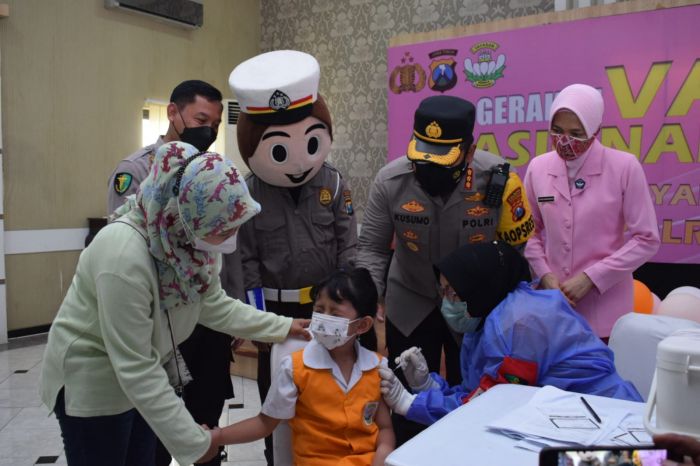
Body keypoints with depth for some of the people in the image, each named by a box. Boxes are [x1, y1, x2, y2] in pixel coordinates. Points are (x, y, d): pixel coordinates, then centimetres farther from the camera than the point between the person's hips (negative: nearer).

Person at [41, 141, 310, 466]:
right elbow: (134, 367, -32)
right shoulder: (124, 255, -37)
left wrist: (282, 327, -5)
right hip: (92, 380, -7)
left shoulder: (190, 237, -15)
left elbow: (213, 304, 0)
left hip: (145, 371, 7)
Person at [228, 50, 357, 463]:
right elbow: (247, 258, -7)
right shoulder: (249, 191, -9)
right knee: (276, 391, 14)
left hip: (326, 304, 1)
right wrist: (256, 315, -8)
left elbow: (348, 246, -2)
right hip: (275, 307, -1)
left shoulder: (334, 183, -4)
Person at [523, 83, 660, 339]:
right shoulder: (538, 167, 0)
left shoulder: (624, 167, -9)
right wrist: (544, 274, -6)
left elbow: (646, 239, -7)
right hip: (551, 302, 3)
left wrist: (591, 277, -12)